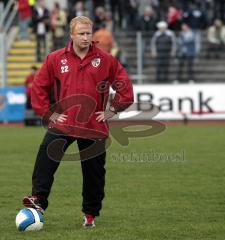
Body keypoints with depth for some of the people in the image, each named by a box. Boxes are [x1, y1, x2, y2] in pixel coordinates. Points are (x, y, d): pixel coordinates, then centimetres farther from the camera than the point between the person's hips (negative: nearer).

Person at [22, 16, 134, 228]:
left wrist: (112, 109, 1)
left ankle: (90, 214, 20)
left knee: (94, 172, 6)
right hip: (62, 123, 0)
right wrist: (48, 113, 1)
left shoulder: (105, 60, 1)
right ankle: (38, 200, -26)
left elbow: (124, 86, 7)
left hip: (94, 127, 0)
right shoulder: (55, 59, 2)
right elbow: (39, 87, 8)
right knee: (46, 155, -23)